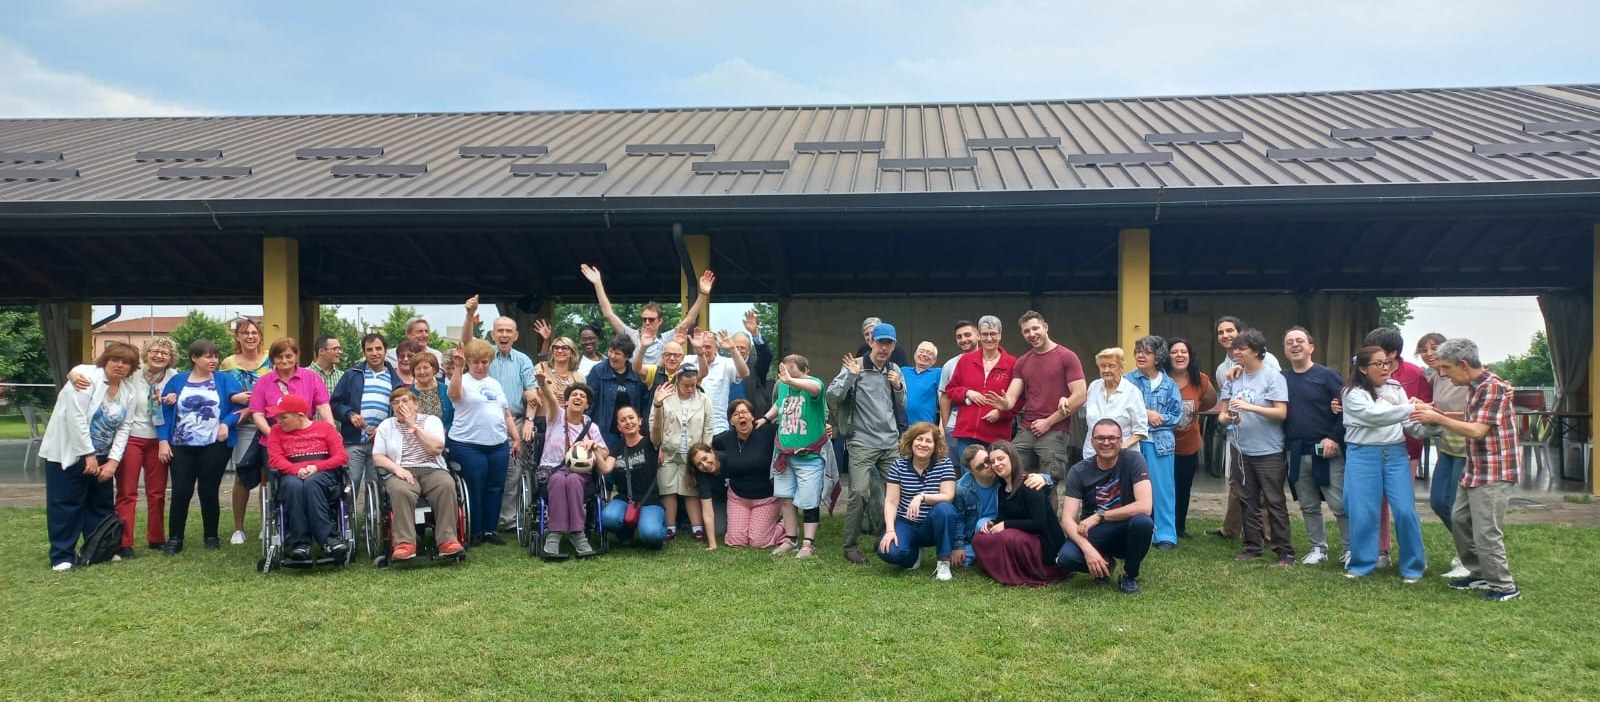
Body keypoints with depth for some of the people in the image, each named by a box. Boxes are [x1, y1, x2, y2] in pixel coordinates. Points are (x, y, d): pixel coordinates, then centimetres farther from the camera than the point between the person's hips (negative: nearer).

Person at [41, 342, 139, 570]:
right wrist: (88, 455, -19)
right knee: (66, 505, -3)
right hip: (69, 453, -6)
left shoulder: (130, 392, 3)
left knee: (101, 504, 11)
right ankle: (62, 556, 5)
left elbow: (123, 428, 2)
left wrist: (113, 460, -8)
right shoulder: (87, 378, -16)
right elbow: (76, 418, -21)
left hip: (101, 457, 6)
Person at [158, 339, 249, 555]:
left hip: (215, 446, -1)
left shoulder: (225, 381, 4)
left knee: (209, 492, 4)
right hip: (181, 447, 1)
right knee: (180, 492, -3)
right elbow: (164, 412, 5)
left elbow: (241, 405, -2)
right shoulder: (177, 381, 7)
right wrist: (163, 441, -3)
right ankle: (174, 539, 6)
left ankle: (211, 537, 16)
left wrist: (226, 423, -17)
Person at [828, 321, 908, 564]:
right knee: (860, 492, -16)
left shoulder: (895, 370, 10)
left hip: (891, 442, 5)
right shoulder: (855, 366, -6)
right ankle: (851, 545, -4)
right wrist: (851, 376, -23)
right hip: (862, 442, -5)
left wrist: (898, 386, -2)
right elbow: (832, 396, -11)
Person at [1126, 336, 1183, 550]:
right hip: (1134, 440, 0)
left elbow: (1177, 414, 5)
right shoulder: (1128, 380, 1)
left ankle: (1166, 535, 7)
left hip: (1160, 442, 0)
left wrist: (1160, 418, -9)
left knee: (1162, 489, 1)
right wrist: (1145, 414, -13)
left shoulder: (1168, 384, 5)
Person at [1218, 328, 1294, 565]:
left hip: (1269, 450, -5)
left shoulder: (1273, 377, -9)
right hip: (1242, 449, 5)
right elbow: (1223, 413, 7)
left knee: (1274, 502, -2)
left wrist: (1249, 406, -25)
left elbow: (1281, 412, -16)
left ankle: (1284, 551, 4)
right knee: (1248, 501, 13)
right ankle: (1252, 546, 22)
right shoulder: (1233, 378, 7)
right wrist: (1227, 418, -17)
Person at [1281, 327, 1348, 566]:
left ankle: (1350, 549, 9)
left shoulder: (1327, 375, -4)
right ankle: (1318, 548, 23)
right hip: (1296, 453, 4)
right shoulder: (1281, 379, 8)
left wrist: (1335, 437, -14)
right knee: (1308, 506, 11)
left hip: (1326, 450, -4)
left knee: (1340, 504, -4)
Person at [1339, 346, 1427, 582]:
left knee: (1405, 510, -3)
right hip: (1363, 455, -3)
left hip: (1396, 453, 3)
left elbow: (1410, 423, 5)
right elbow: (1375, 415, -20)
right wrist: (1411, 408, -24)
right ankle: (1362, 564, 16)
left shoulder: (1396, 388, 10)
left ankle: (1412, 566, 11)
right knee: (1363, 513, 0)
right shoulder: (1353, 393, -5)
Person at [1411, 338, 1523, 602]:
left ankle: (1504, 587, 6)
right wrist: (1437, 415, 1)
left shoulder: (1494, 387, -20)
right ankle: (1479, 574, 30)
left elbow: (1477, 430, -25)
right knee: (1460, 520, 17)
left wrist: (1438, 419, -17)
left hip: (1494, 473, -10)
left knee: (1486, 531, -6)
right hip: (1474, 471, 10)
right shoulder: (1475, 386, 10)